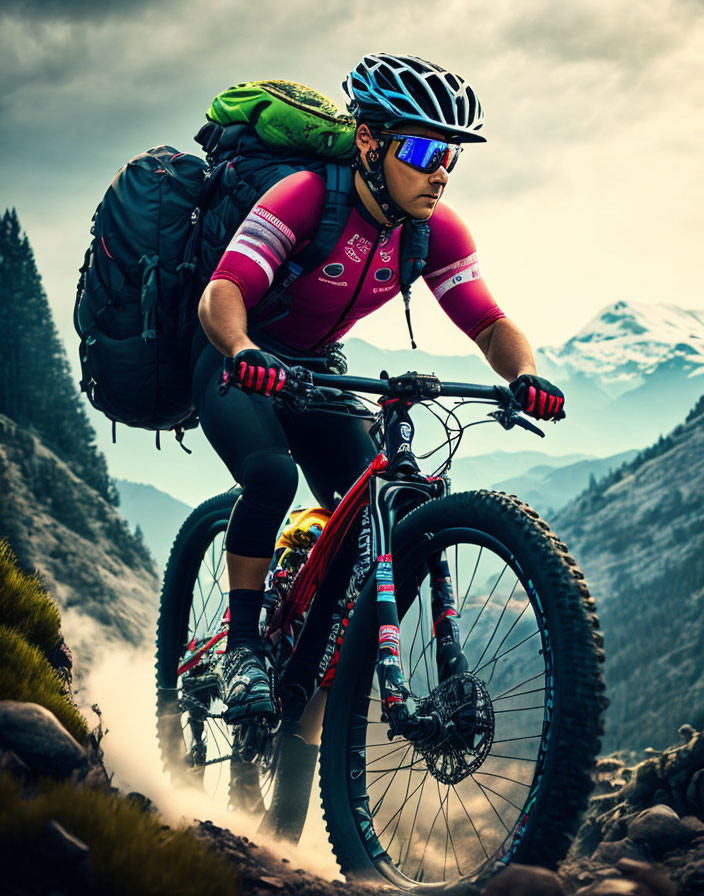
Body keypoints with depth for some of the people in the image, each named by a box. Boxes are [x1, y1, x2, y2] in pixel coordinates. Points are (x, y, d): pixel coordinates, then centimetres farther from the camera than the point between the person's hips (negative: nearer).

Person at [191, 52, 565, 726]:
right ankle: (243, 647, -15)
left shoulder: (436, 231, -14)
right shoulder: (304, 198, -30)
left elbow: (489, 323, -15)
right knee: (272, 474, -32)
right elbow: (221, 293, -39)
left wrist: (525, 374, -37)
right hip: (239, 360, -5)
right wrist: (244, 351, -60)